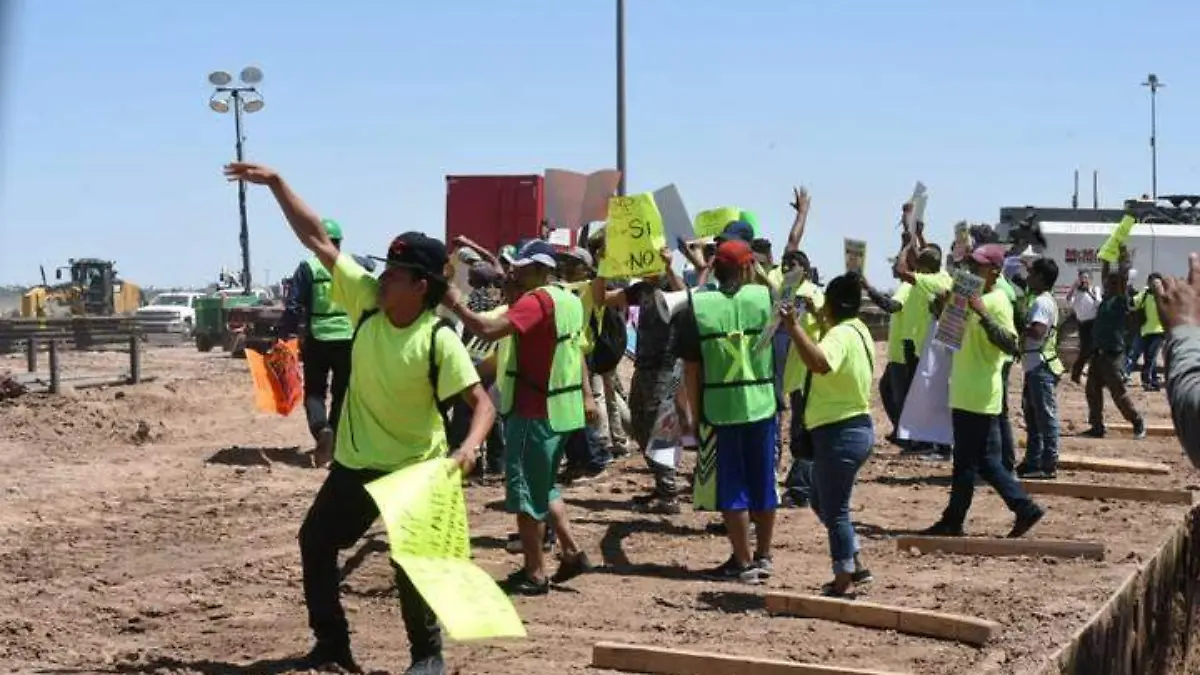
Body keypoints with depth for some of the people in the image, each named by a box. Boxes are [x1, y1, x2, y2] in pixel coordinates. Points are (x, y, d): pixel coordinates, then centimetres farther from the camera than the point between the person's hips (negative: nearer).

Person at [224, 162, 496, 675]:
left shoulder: (440, 341, -23)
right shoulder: (367, 300, -10)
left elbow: (482, 402, -23)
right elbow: (317, 239, -9)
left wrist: (469, 446, -42)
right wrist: (276, 183, -13)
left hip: (414, 469, -6)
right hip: (355, 462, 6)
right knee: (316, 540, 13)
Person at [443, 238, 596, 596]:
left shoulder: (536, 301, -17)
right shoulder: (569, 300, 13)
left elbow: (489, 329, -28)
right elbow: (577, 349, 19)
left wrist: (456, 306, -17)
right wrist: (586, 395, 24)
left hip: (535, 411, -9)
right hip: (560, 407, 9)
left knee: (526, 490, -2)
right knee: (543, 486, 20)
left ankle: (534, 573, 1)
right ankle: (572, 552, 17)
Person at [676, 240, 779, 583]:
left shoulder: (697, 307, -7)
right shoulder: (765, 298, -3)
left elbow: (691, 368, -6)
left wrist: (697, 412, 4)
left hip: (718, 408, -2)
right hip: (762, 404, 2)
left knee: (730, 487, 5)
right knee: (763, 482, 14)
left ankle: (743, 562, 7)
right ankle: (763, 556, 23)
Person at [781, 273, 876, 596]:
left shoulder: (840, 335, -20)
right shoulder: (857, 330, 12)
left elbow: (819, 363, -42)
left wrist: (793, 326, -42)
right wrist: (823, 324, 33)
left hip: (840, 433, -10)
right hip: (855, 427, 10)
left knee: (834, 510, -1)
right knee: (822, 502, 22)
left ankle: (843, 584, 6)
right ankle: (856, 566, 27)